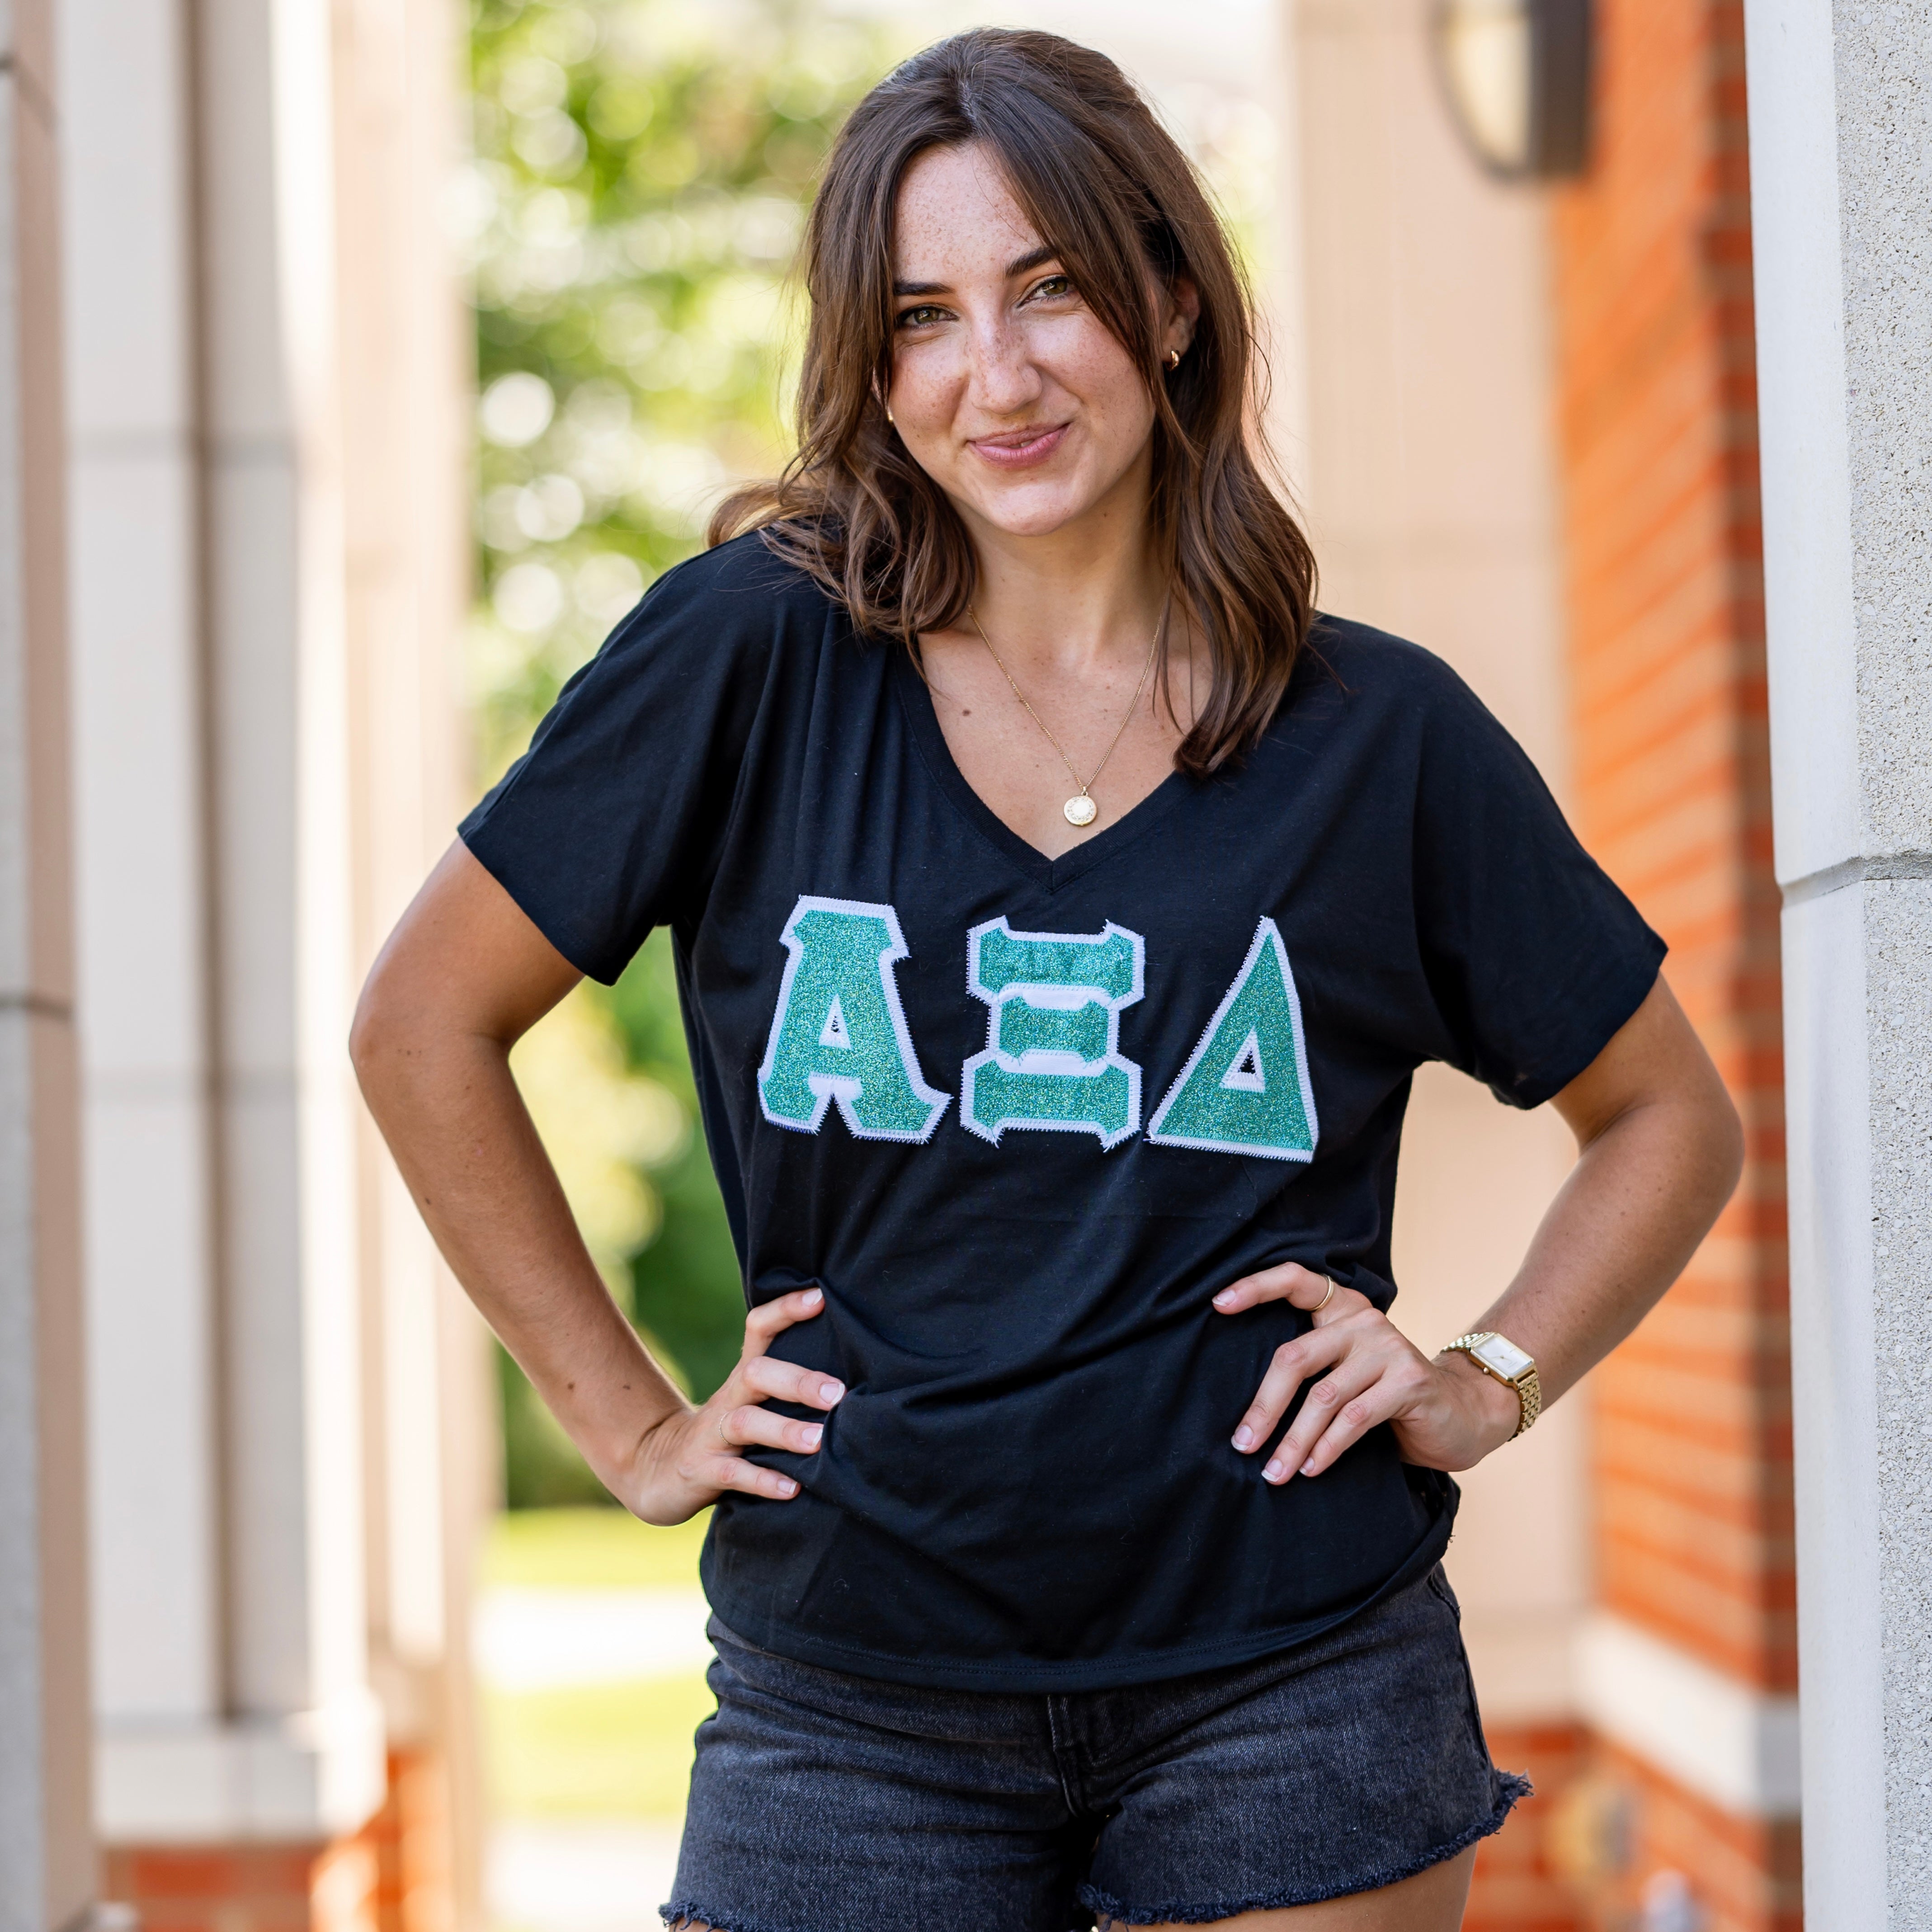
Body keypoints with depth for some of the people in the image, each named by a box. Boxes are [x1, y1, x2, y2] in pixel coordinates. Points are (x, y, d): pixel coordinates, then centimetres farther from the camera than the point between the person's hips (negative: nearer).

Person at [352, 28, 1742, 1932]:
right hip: (849, 1689, 0)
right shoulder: (752, 658, -2)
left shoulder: (1379, 735, 2)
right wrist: (627, 1419, 2)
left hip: (1289, 1699, 1)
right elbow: (424, 1023, 5)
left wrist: (1486, 1381, 1)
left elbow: (1669, 1115, 14)